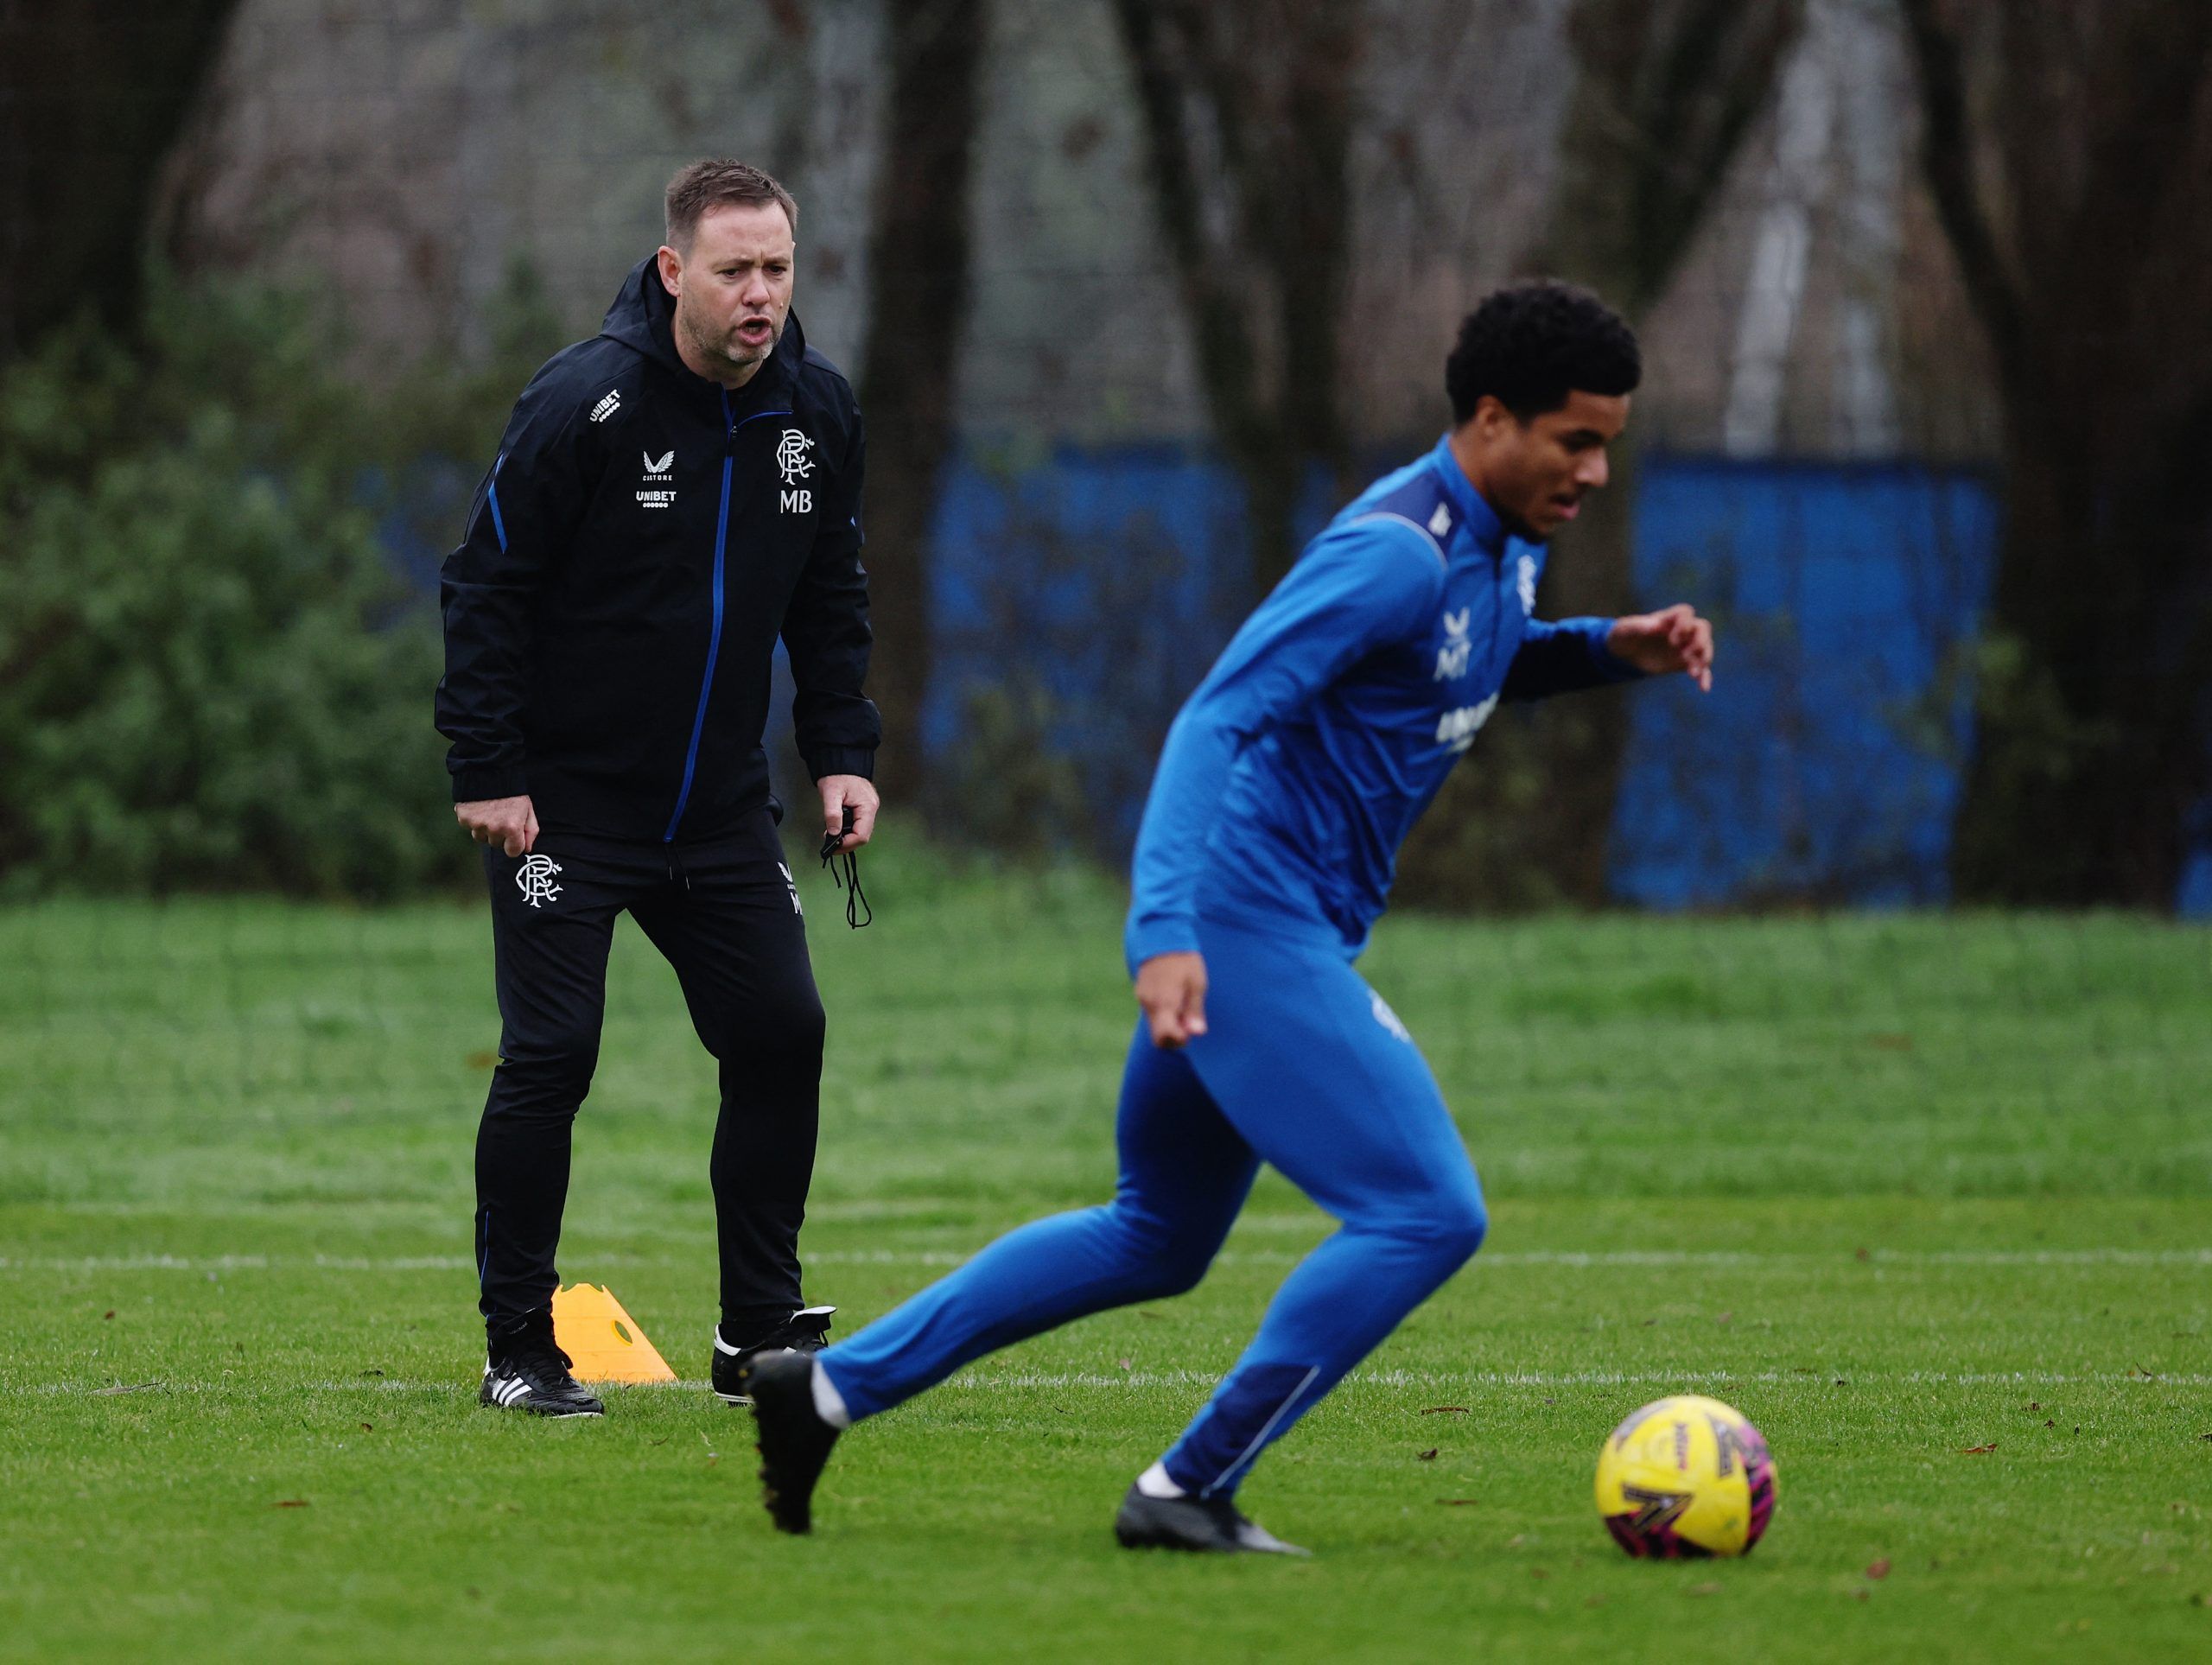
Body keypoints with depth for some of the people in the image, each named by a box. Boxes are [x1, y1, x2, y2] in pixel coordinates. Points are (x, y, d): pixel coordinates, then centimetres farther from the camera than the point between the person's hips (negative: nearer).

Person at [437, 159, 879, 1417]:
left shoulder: (817, 409, 1)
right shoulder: (584, 402, -17)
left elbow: (830, 596, 14)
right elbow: (488, 589, -12)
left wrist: (844, 750, 4)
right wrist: (488, 772, -15)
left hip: (723, 802, 5)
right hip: (563, 804, -5)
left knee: (783, 1032, -1)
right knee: (552, 1056, -9)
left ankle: (761, 1334, 11)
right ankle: (520, 1351, 2)